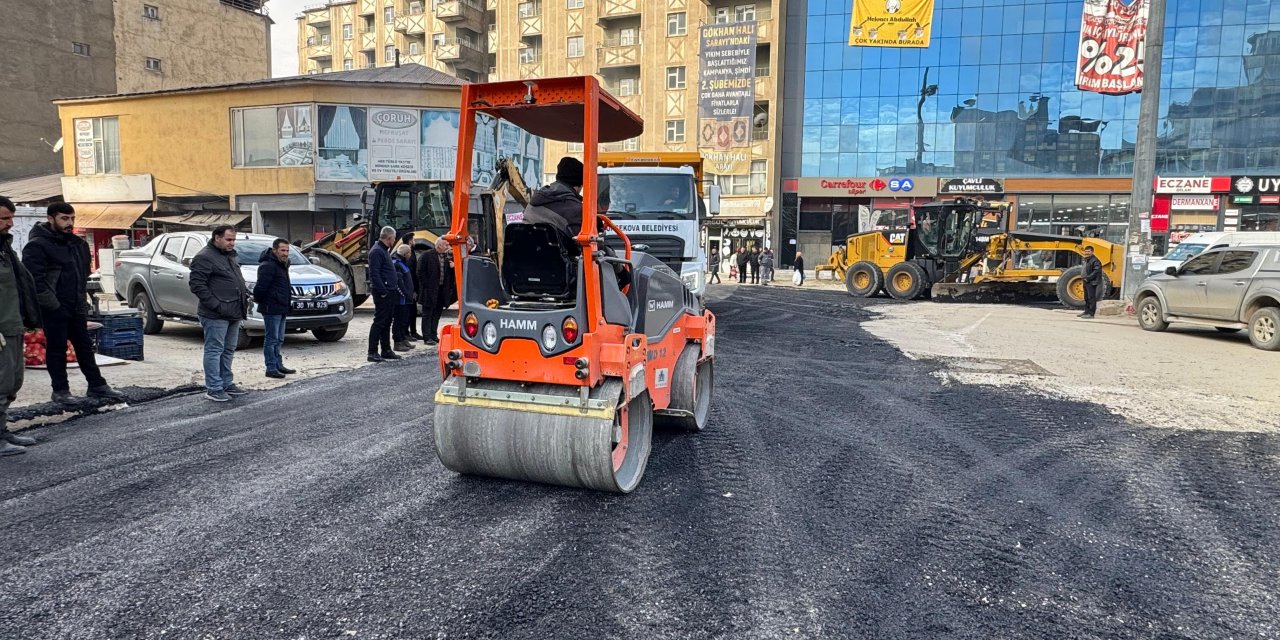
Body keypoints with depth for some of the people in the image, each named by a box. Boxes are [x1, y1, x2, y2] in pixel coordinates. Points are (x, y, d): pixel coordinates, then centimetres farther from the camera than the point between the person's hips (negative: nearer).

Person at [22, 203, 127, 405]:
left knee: (85, 347, 12)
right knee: (57, 349, 3)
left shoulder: (78, 243, 12)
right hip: (54, 310, -7)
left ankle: (97, 386, 18)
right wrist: (54, 304, -18)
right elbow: (35, 280, -18)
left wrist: (82, 298, 13)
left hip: (77, 307, 7)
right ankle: (60, 390, 12)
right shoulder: (37, 245, -12)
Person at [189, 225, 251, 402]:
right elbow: (197, 285, -16)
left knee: (228, 351, 15)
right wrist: (216, 306, -20)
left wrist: (245, 294, 12)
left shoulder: (230, 256, 19)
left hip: (233, 314, 9)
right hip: (216, 315, -9)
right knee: (214, 351, -4)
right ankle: (214, 389, 0)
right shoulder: (204, 257, -10)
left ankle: (227, 384, 23)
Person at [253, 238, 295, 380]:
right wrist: (258, 299, -7)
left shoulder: (282, 265, 16)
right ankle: (271, 368, 0)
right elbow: (261, 287, -22)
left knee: (279, 339, 16)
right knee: (272, 339, -5)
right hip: (271, 309, -10)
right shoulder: (268, 266, -16)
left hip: (281, 309, 10)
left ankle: (278, 365, 24)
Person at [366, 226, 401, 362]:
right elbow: (374, 274, -20)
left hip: (390, 293, 10)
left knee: (387, 322, 14)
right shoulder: (377, 251, -13)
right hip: (383, 294, -10)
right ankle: (373, 352, -5)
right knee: (379, 322, -8)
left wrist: (396, 287, 16)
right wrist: (383, 291, -23)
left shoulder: (384, 250, 19)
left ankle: (386, 350, 21)